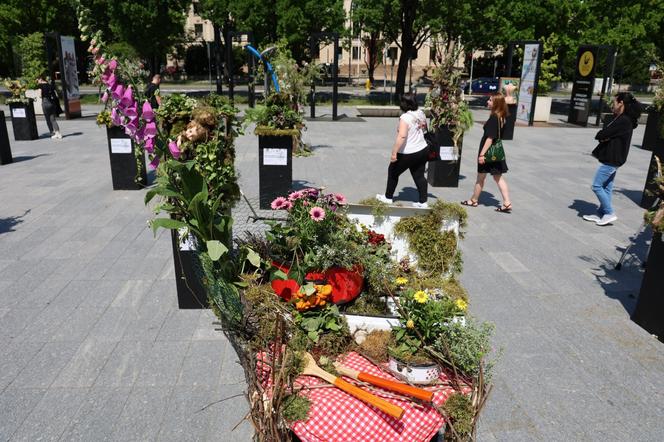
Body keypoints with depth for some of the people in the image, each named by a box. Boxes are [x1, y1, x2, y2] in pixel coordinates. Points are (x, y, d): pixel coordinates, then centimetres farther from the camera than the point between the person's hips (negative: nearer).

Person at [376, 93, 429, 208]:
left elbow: (402, 136, -31)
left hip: (408, 154, -7)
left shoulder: (405, 118, -22)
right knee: (419, 176, 13)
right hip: (423, 150, 7)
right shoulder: (421, 114, 3)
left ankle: (388, 197, 26)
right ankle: (423, 202, 13)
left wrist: (394, 153, -29)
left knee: (393, 172, 13)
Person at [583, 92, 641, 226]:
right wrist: (605, 138, -11)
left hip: (611, 160, -10)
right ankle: (601, 214, 22)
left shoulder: (623, 121, -20)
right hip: (611, 159, 10)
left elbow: (601, 135, -22)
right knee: (606, 187, 14)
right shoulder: (619, 118, 11)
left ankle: (610, 214, 3)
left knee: (597, 186, -5)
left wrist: (602, 136, -2)